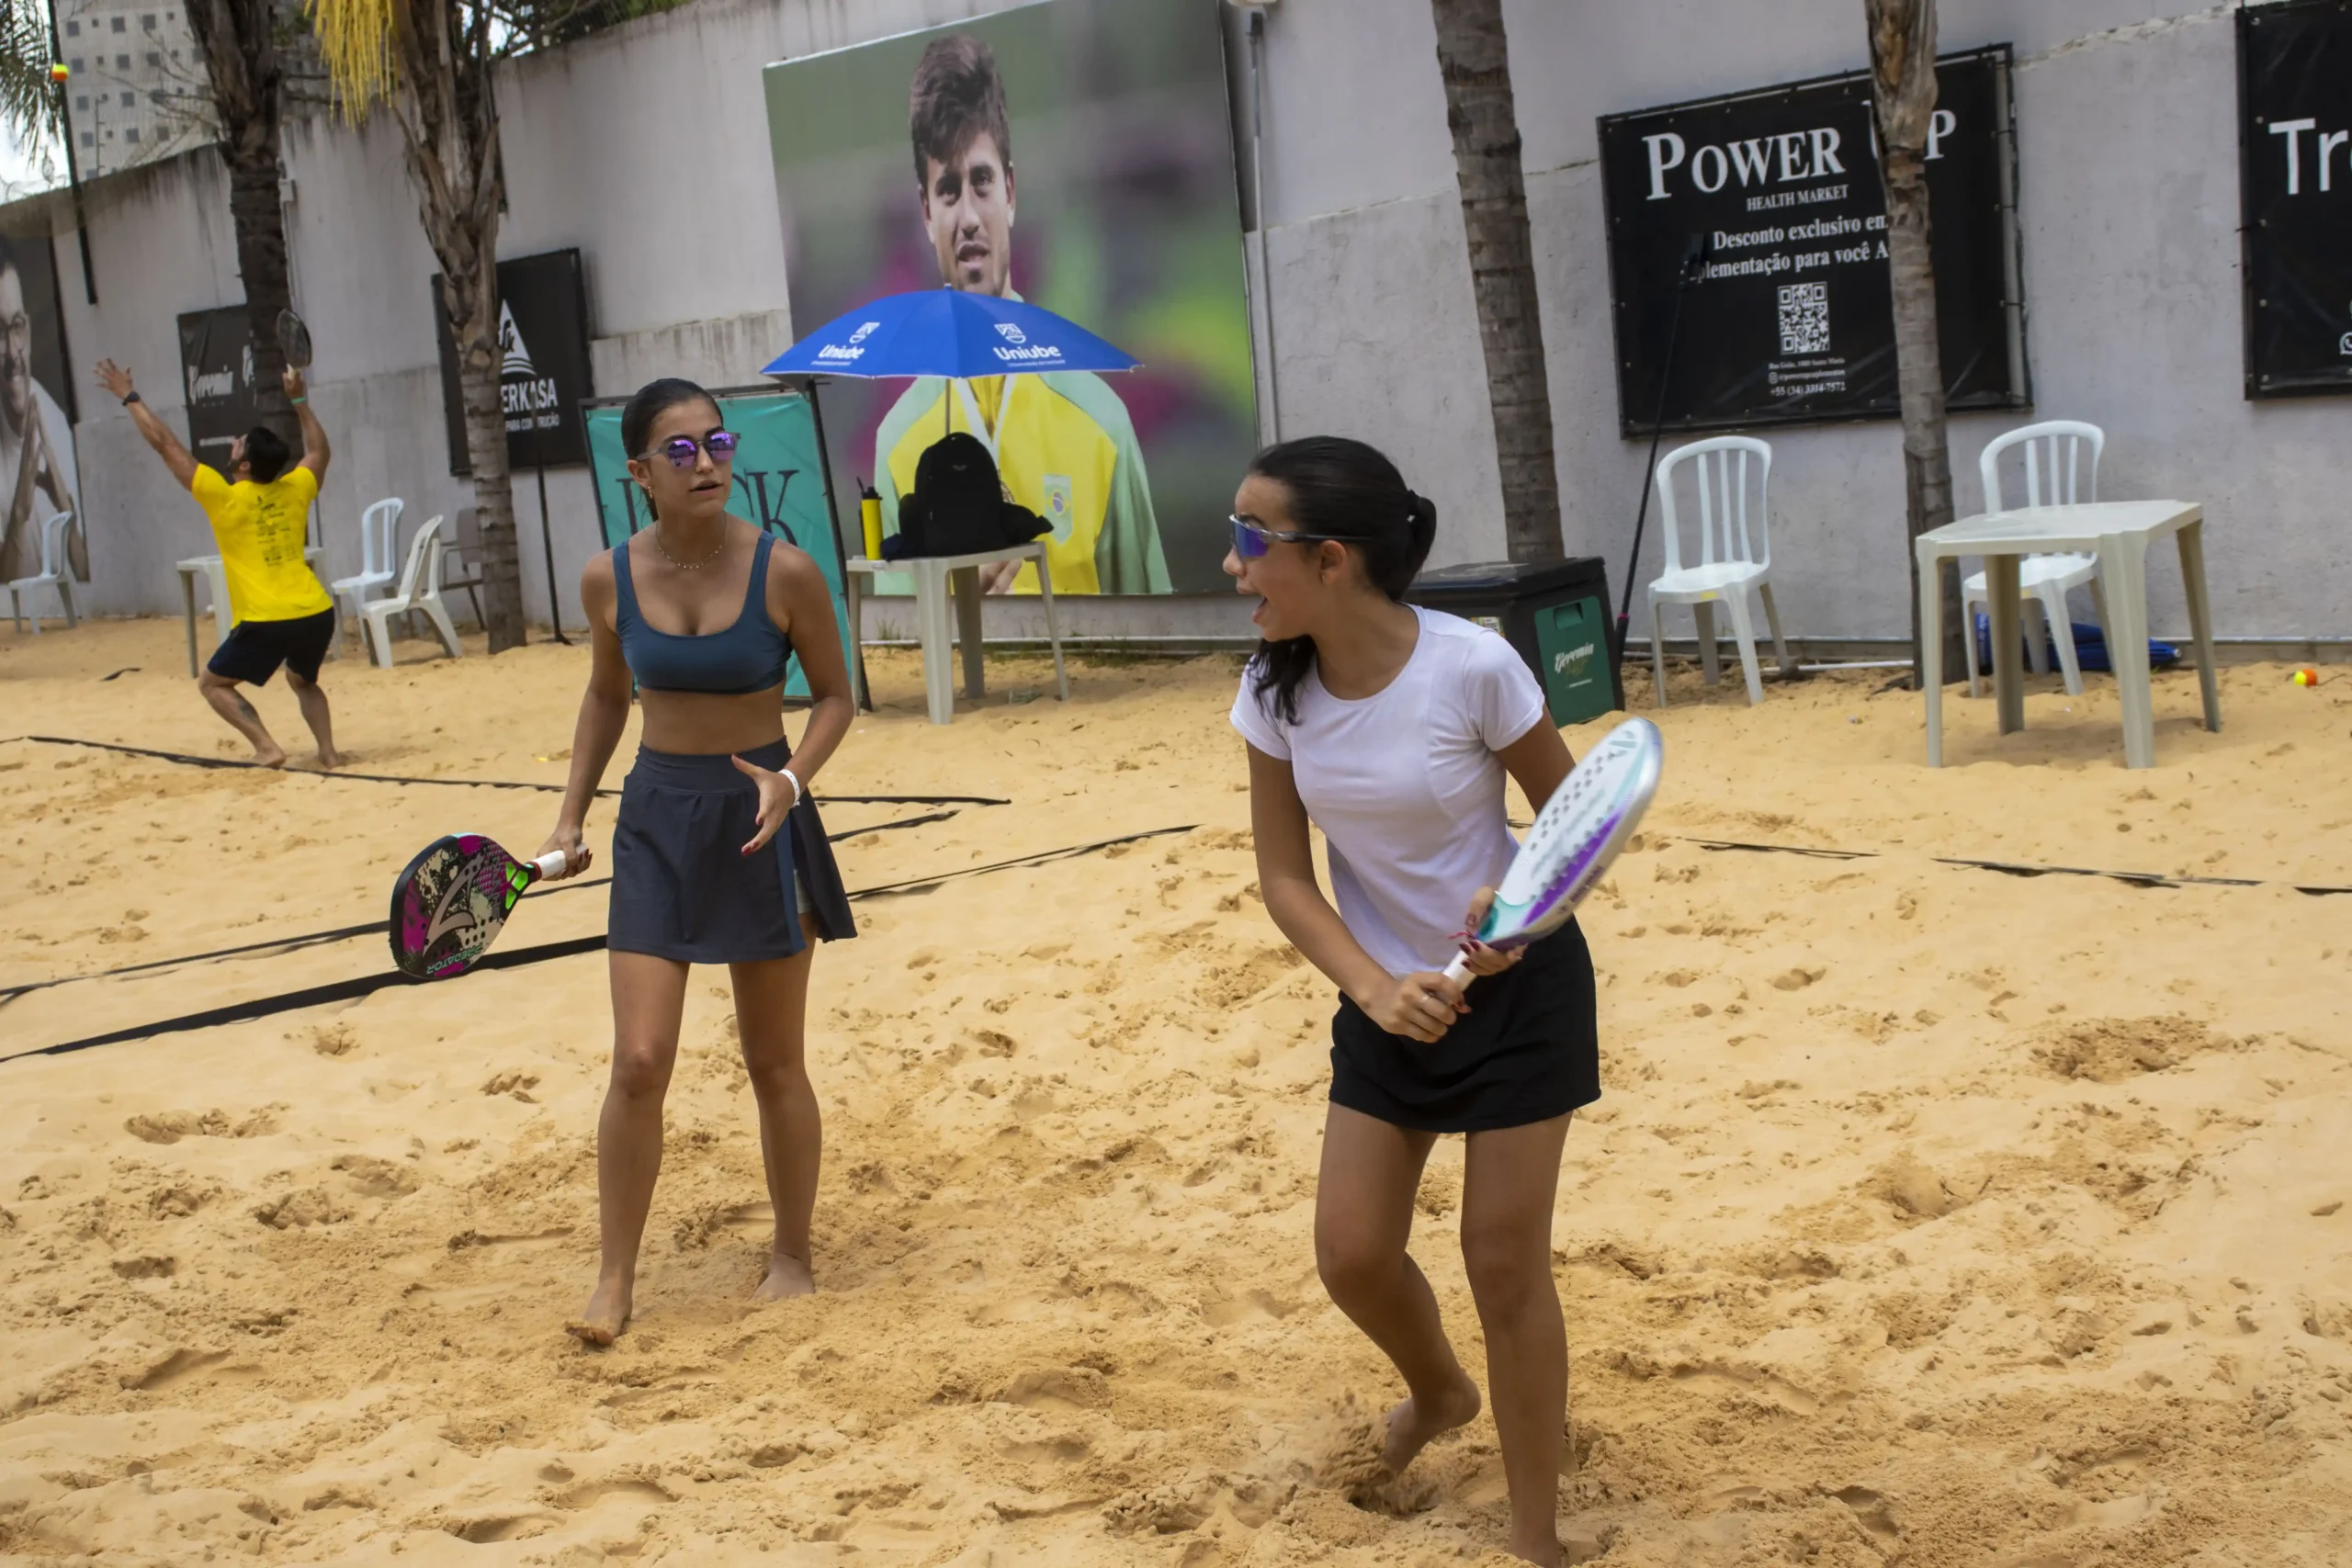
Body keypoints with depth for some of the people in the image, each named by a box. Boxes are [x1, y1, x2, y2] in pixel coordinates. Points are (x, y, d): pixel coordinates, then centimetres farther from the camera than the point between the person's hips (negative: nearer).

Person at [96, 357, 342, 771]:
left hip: (266, 621, -5)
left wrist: (130, 396, 10)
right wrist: (299, 401, 34)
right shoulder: (295, 489, 5)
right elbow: (319, 451, 28)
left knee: (213, 684, 15)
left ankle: (266, 747, -3)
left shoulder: (225, 499, -6)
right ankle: (328, 751, 12)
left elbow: (165, 445, 1)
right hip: (317, 613, 5)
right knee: (303, 681, 31)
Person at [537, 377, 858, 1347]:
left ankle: (792, 1256, 28)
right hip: (657, 819, 2)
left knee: (774, 1064, 9)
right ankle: (615, 1277, 10)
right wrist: (572, 813, 8)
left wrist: (791, 780, -19)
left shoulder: (784, 572, -13)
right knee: (639, 1062, -5)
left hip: (761, 821, -2)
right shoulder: (610, 579, -5)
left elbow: (833, 694, -2)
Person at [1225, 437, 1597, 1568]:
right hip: (1387, 1000, 4)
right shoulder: (1277, 689, -12)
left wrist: (1517, 901, -30)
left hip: (1517, 984, -4)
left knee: (1503, 1262, 0)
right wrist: (1373, 988, -21)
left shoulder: (1472, 667, -24)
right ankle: (1438, 1390, 41)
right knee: (1352, 1257, 6)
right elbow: (1284, 876, -7)